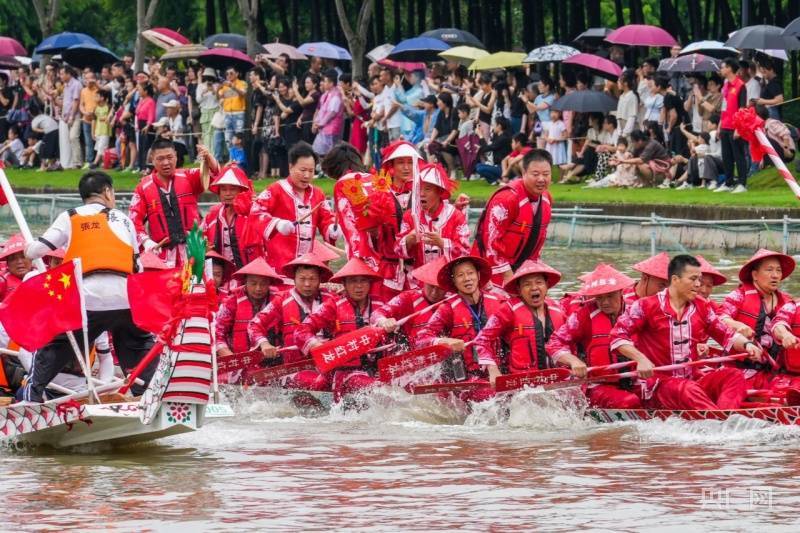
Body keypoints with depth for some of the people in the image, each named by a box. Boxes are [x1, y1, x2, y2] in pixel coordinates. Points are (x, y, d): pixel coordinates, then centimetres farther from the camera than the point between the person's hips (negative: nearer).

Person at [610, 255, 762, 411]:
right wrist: (640, 358, -24)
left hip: (693, 379, 5)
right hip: (658, 384, -5)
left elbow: (726, 335, 15)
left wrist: (746, 344, -6)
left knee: (735, 376, -20)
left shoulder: (701, 307, 13)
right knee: (688, 389, -37)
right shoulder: (647, 306, -2)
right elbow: (618, 335, -9)